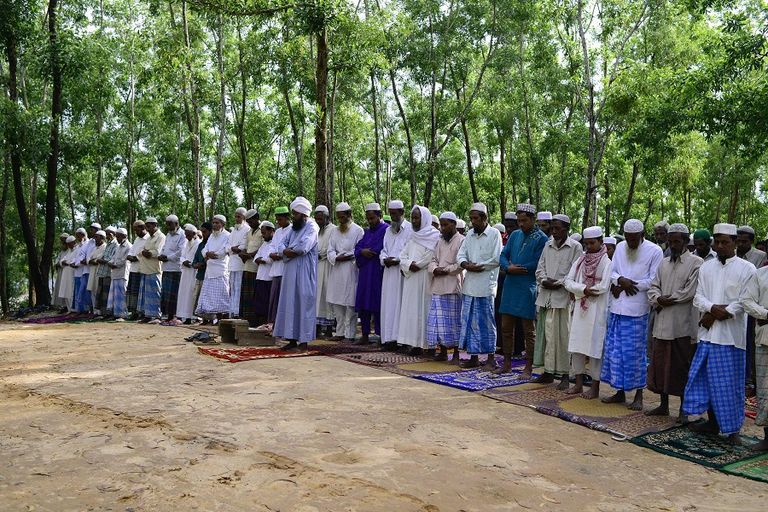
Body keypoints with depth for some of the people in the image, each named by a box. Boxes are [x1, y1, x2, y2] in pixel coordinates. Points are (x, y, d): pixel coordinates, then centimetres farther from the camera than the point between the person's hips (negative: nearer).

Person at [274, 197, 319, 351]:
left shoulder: (312, 227, -8)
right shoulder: (293, 228, 16)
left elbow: (303, 247, -22)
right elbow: (281, 245, 11)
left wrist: (290, 250, -3)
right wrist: (286, 251, -11)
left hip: (304, 273, -8)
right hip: (290, 272, 8)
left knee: (303, 305, -5)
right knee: (289, 304, 8)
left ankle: (303, 342, -1)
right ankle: (292, 339, 14)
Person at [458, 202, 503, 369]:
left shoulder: (494, 234, -4)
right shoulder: (470, 234, 13)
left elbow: (497, 259, -10)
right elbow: (461, 254, 9)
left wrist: (479, 266, -10)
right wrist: (466, 264, -11)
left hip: (486, 285, -6)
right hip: (469, 285, 6)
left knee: (486, 321, 0)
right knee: (469, 321, 8)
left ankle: (491, 357, 10)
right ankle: (473, 356, 17)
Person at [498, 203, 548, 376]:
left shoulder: (541, 239, -6)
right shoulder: (515, 235, 12)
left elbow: (537, 264, -14)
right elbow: (503, 256, 8)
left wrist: (517, 269, -10)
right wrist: (509, 267, -12)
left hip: (528, 288, -6)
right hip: (510, 286, 6)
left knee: (529, 330, 3)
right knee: (506, 327, 10)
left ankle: (528, 368, 12)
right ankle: (507, 363, 22)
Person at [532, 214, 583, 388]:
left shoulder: (575, 247, -1)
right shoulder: (548, 245, 15)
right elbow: (540, 268, 12)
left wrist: (558, 283, -12)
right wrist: (545, 280, -6)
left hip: (562, 297, -5)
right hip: (545, 296, 5)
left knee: (561, 335, -3)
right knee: (545, 333, 5)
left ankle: (564, 375, 5)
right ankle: (548, 372, 14)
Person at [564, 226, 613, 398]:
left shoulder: (607, 262, -6)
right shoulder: (580, 260, 9)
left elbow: (603, 287, -17)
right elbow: (568, 282, 2)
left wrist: (581, 289, -7)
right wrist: (584, 289, -15)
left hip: (597, 311, -5)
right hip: (580, 308, 5)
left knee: (594, 347, 0)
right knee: (577, 346, 8)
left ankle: (595, 387, 9)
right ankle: (578, 383, 19)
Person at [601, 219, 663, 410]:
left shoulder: (655, 251, -5)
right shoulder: (620, 247, 10)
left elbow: (653, 280, -9)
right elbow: (611, 271, 11)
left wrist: (623, 286, -10)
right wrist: (621, 280, -12)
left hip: (637, 309, -5)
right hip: (617, 307, 5)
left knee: (635, 351, 1)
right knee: (615, 349, 8)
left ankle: (638, 395, 13)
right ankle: (620, 392, 20)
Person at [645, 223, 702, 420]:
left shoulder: (696, 263, -3)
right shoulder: (664, 263, 15)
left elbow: (691, 291, -12)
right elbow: (653, 287, 11)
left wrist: (669, 299, -9)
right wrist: (658, 299, -8)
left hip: (683, 324, -5)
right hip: (662, 323, 6)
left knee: (682, 366, 3)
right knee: (660, 363, 9)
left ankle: (684, 409, 16)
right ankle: (663, 405, 22)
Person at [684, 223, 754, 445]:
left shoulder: (746, 269, -2)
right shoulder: (706, 267, 11)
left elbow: (745, 302, -8)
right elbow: (698, 297, 6)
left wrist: (714, 316, -10)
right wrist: (713, 308, -14)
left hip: (731, 335, -4)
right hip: (708, 333, 4)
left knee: (731, 383, 1)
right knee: (708, 379, 10)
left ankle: (733, 429, 12)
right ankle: (712, 422, 23)